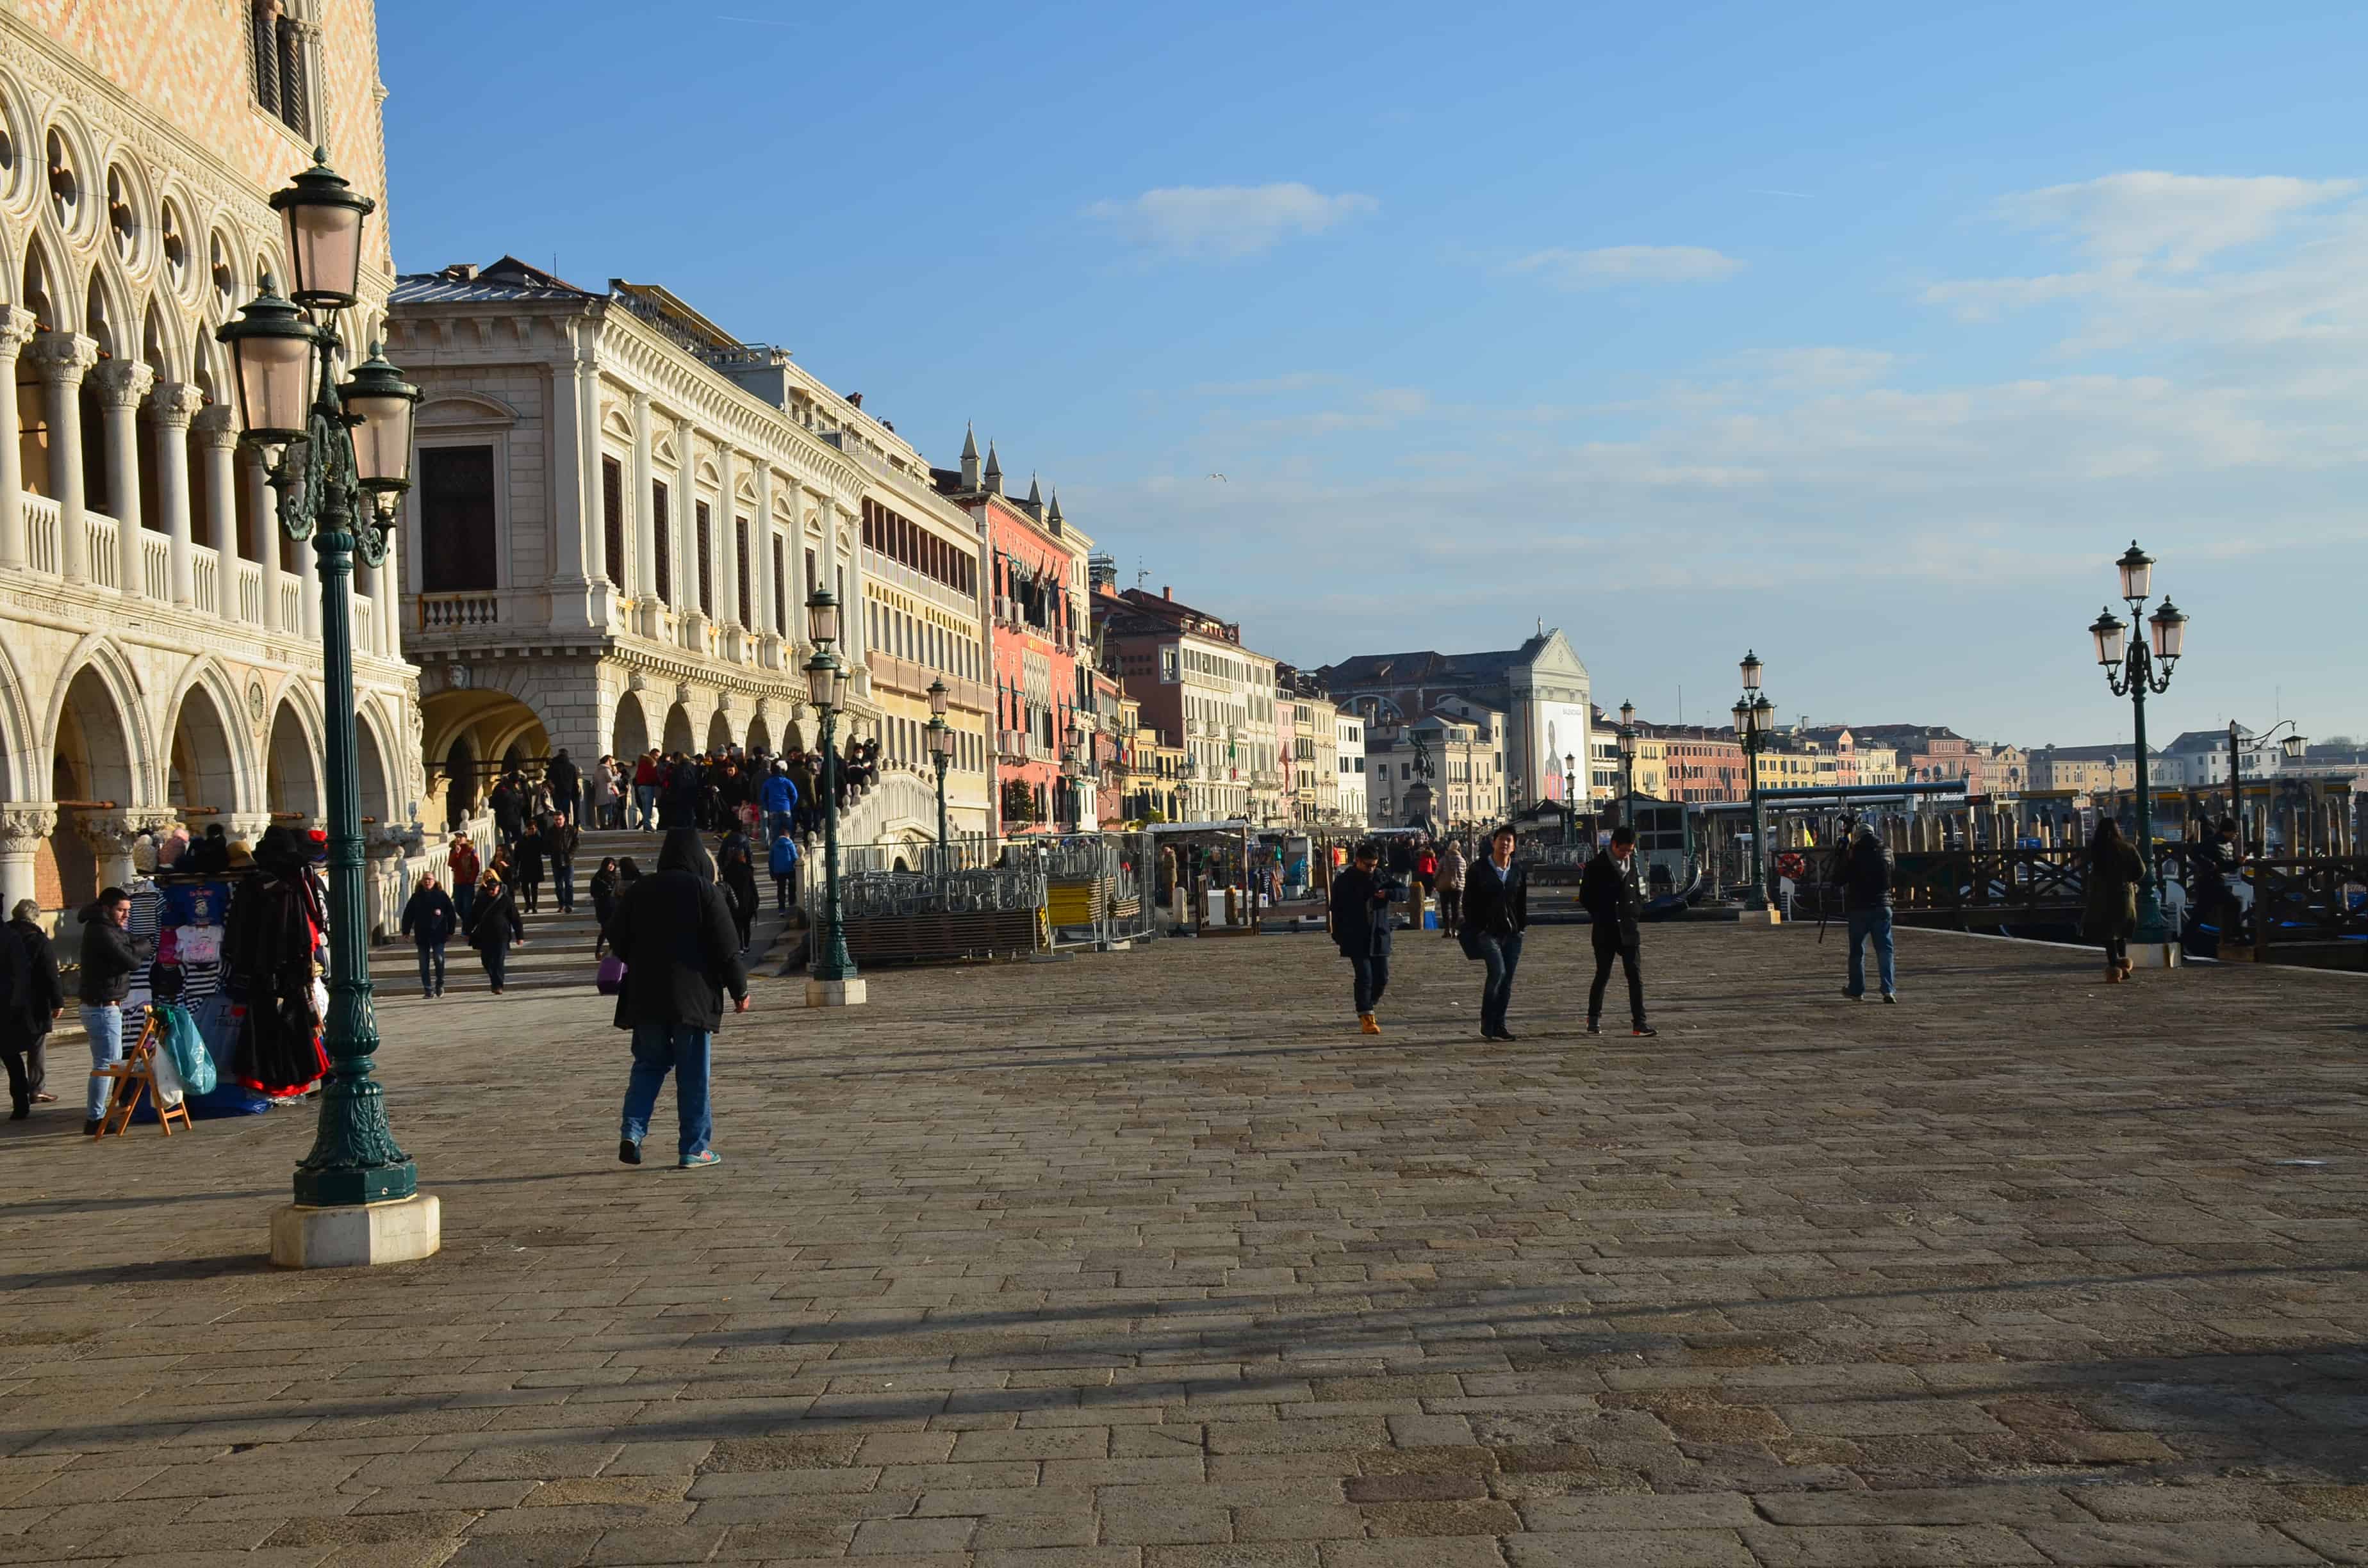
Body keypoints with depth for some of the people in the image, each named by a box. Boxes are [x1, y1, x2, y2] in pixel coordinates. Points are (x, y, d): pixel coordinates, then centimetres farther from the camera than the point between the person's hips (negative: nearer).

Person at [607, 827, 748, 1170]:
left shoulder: (639, 890, 5)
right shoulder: (705, 891, -6)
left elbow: (617, 938, 11)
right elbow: (726, 948, -8)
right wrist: (740, 990, 2)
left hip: (645, 997, 3)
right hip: (693, 997, -3)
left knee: (649, 1064, 15)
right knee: (693, 1074, 3)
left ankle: (632, 1129, -3)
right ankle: (694, 1149, 5)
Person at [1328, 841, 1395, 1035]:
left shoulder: (1381, 877, 7)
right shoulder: (1344, 881, -2)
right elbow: (1337, 910, 2)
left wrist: (1387, 893, -16)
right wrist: (1339, 936, -3)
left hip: (1379, 937, 4)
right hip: (1356, 939, -4)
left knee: (1382, 977, 5)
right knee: (1364, 977, -10)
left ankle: (1367, 1009, 26)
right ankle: (1366, 1018, -5)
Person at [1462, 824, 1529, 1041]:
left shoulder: (1519, 872, 10)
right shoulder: (1478, 869, -1)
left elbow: (1522, 903, 17)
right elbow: (1469, 902, 0)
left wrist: (1522, 927, 9)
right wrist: (1473, 930, -5)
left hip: (1512, 933, 5)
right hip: (1488, 931, -4)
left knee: (1507, 981, 3)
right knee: (1498, 972, -19)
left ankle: (1499, 1025, 11)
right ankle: (1487, 1023, -7)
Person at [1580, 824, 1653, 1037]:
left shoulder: (1631, 862, 9)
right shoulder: (1597, 866, -6)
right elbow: (1585, 897, -1)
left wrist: (1632, 916, 10)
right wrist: (1603, 916, 1)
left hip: (1628, 929, 4)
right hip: (1605, 932, -4)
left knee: (1635, 975, -4)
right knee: (1603, 975, 3)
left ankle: (1639, 1022, -4)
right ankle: (1594, 1019, 19)